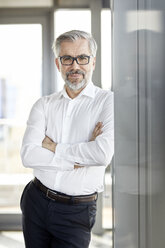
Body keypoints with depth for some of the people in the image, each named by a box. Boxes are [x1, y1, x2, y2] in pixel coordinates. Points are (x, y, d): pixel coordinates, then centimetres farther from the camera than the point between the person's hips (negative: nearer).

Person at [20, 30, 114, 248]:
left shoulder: (109, 102, -6)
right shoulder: (44, 105, 6)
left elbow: (104, 154, -22)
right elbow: (28, 155, -7)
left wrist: (54, 147, -10)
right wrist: (78, 159, -15)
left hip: (76, 213, -4)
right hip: (36, 202, 4)